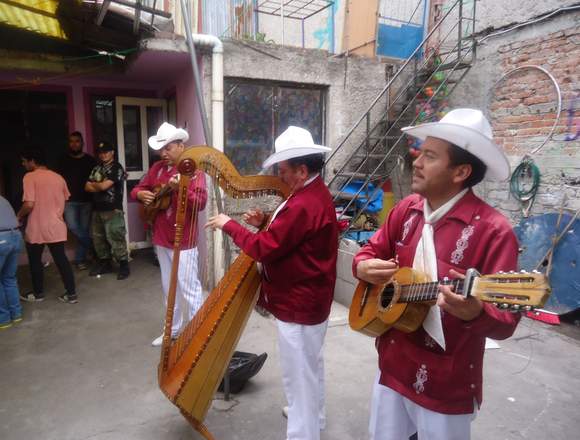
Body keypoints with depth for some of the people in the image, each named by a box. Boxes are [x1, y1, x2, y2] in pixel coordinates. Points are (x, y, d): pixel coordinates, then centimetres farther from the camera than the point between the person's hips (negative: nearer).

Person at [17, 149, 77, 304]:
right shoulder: (58, 177, 6)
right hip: (56, 227, 5)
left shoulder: (30, 177, -12)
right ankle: (71, 293, 9)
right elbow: (64, 200, 15)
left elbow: (29, 204, -19)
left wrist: (19, 216, -1)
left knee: (35, 261, 13)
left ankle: (38, 294, 25)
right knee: (61, 259, 9)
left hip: (36, 229, -5)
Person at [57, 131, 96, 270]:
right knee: (73, 227, -17)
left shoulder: (90, 160, 5)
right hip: (70, 200, 0)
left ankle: (80, 260, 14)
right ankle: (93, 246, 4)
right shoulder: (64, 160, 6)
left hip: (86, 200, 0)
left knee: (84, 229, 3)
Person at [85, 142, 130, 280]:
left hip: (113, 209, -8)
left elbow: (104, 186, -15)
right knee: (98, 238, 13)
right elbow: (87, 187, 10)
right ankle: (104, 263, 25)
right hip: (97, 209, 8)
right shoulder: (97, 168, 16)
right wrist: (99, 186, -6)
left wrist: (94, 184, 5)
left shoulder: (116, 168, -7)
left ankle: (124, 265, 1)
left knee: (115, 239, -8)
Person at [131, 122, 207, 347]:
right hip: (162, 238, 7)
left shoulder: (192, 170, -13)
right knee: (168, 287, 18)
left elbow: (201, 202, -24)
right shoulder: (157, 168, 9)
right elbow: (139, 188, 18)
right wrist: (140, 194, -5)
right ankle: (173, 329, 33)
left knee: (188, 288, 1)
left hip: (183, 240, -7)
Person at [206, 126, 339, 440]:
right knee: (310, 366, 27)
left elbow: (264, 249, -25)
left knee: (298, 375, 6)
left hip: (298, 306, -11)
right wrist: (265, 222, 0)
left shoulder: (303, 204, -28)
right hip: (310, 300, 11)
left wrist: (229, 225, -13)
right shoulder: (315, 194, 6)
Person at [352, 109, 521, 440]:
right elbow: (372, 251, 10)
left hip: (446, 387, -5)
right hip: (392, 367, 6)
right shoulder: (407, 209, -2)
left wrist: (475, 312, -42)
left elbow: (506, 321, -20)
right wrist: (364, 267, -12)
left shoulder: (493, 231, -21)